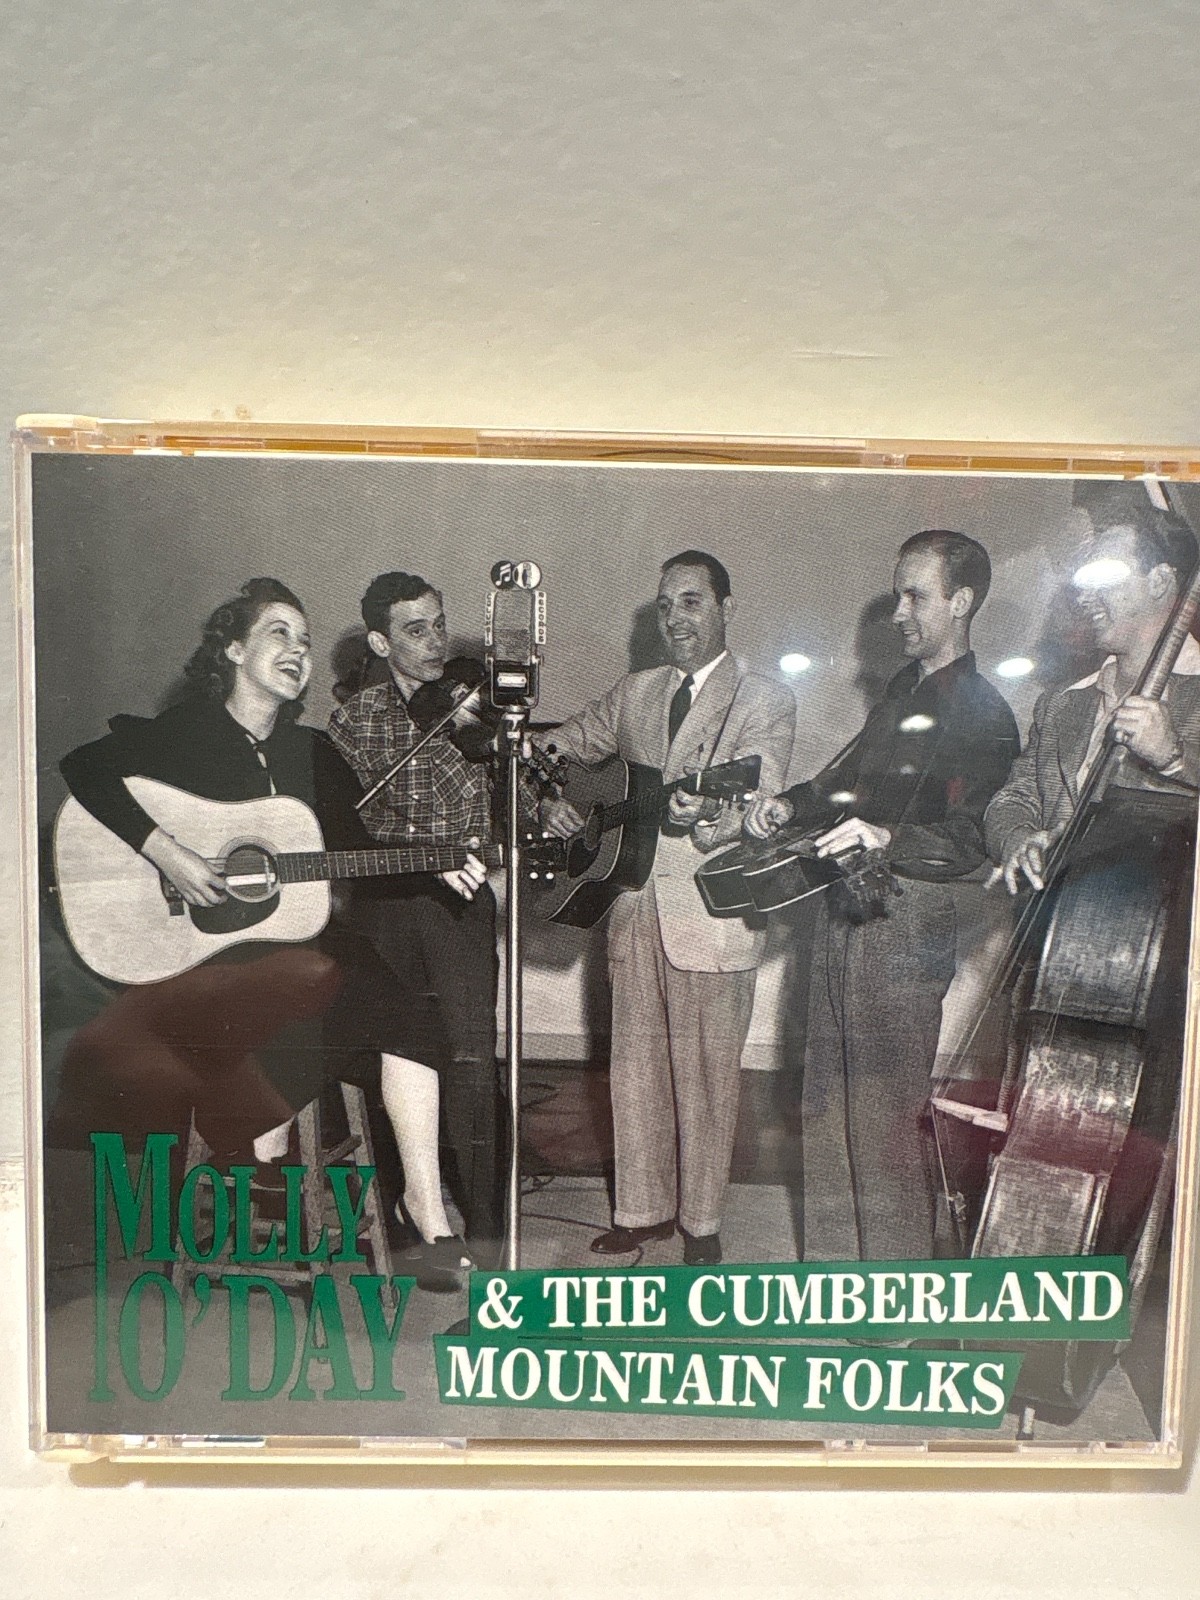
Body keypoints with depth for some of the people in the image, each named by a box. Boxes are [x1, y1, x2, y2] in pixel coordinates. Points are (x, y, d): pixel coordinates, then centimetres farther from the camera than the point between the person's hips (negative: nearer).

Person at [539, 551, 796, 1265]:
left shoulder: (765, 700, -2)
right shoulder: (633, 693, 14)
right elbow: (562, 747, 23)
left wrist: (710, 815, -37)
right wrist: (553, 799, 3)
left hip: (714, 918, -5)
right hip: (636, 911, 5)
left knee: (706, 1077, 4)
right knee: (635, 1069, 13)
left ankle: (701, 1221, 23)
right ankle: (642, 1209, 30)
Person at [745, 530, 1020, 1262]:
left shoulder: (984, 713, -9)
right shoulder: (906, 686, 17)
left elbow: (968, 841, -18)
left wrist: (886, 836, -33)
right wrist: (794, 802, 10)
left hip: (907, 923, -8)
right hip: (845, 908, 8)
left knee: (886, 1117, -3)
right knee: (825, 1099, 15)